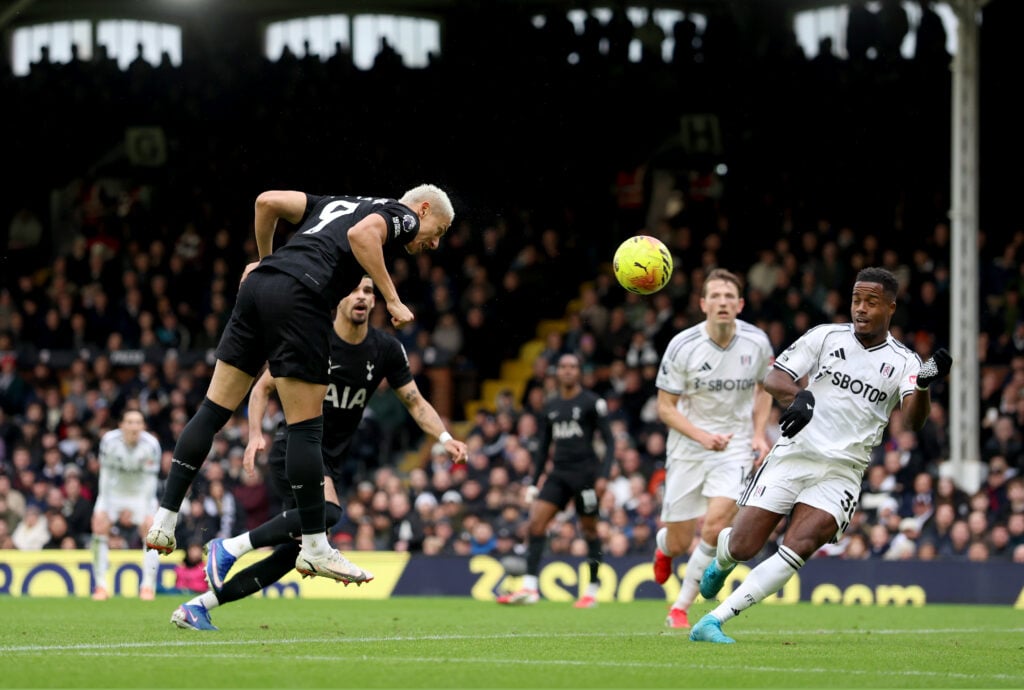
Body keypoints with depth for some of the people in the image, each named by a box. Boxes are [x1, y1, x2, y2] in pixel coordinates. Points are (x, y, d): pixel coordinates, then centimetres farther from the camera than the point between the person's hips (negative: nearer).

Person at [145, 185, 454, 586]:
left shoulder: (338, 204, 31)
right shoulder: (403, 215, 10)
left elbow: (268, 201, 23)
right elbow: (362, 233, -13)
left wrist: (264, 258, 35)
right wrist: (392, 299, -9)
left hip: (259, 284, 7)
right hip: (300, 298, -7)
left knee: (213, 412, 9)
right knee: (306, 429, -2)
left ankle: (164, 522, 7)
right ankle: (314, 549, 3)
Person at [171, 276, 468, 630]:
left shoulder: (387, 349, -1)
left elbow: (415, 402, 5)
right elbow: (263, 388, -2)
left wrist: (445, 438, -12)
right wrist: (255, 435, -17)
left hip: (332, 462, 5)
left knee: (295, 553, -4)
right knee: (327, 511, -34)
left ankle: (199, 605, 3)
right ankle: (229, 547, -21)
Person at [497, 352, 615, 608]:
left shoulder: (592, 402, -3)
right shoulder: (551, 407, 13)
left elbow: (609, 440, -4)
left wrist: (604, 475, -15)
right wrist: (534, 481, 16)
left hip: (585, 472, -5)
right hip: (558, 474, 5)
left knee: (589, 529, 3)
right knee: (535, 523, -10)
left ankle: (592, 591, 13)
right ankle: (529, 588, -14)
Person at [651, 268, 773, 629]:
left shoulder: (757, 341, -6)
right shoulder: (682, 346, -14)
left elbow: (764, 387, 14)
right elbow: (665, 407, -7)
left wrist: (759, 434, -1)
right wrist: (702, 435, -23)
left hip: (736, 447, 1)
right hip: (687, 449, -1)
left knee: (715, 525, -21)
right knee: (679, 543, 4)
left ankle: (681, 606, -3)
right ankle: (663, 545, 46)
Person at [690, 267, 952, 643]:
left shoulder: (903, 362, 3)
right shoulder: (826, 336, 4)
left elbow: (913, 420, -12)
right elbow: (773, 378, -2)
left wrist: (924, 385, -34)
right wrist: (798, 395, -25)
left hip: (841, 472, 0)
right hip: (793, 455, 0)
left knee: (797, 548, -21)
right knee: (741, 547, -6)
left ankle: (713, 621, -18)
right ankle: (721, 562, 34)